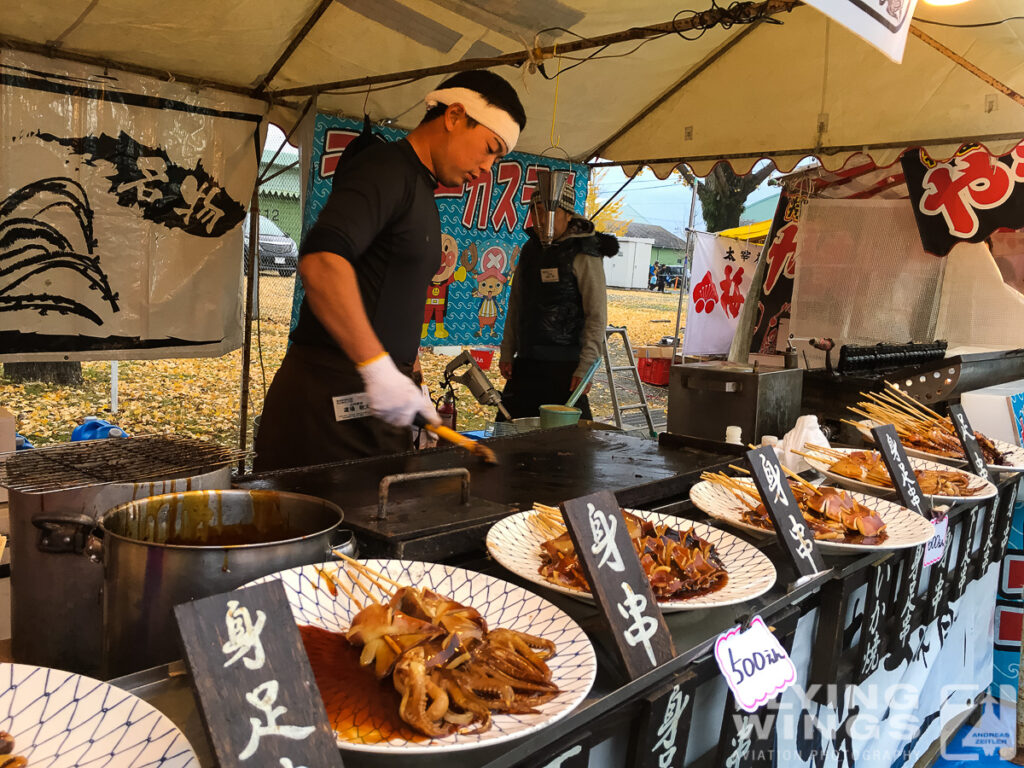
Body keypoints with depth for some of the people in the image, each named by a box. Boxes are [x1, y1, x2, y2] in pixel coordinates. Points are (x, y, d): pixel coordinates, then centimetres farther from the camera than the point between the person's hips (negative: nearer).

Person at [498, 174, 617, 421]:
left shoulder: (583, 255, -8)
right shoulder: (531, 250, 13)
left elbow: (598, 315, -11)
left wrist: (585, 367, -16)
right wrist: (507, 352, 13)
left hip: (564, 367, -6)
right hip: (526, 363, 7)